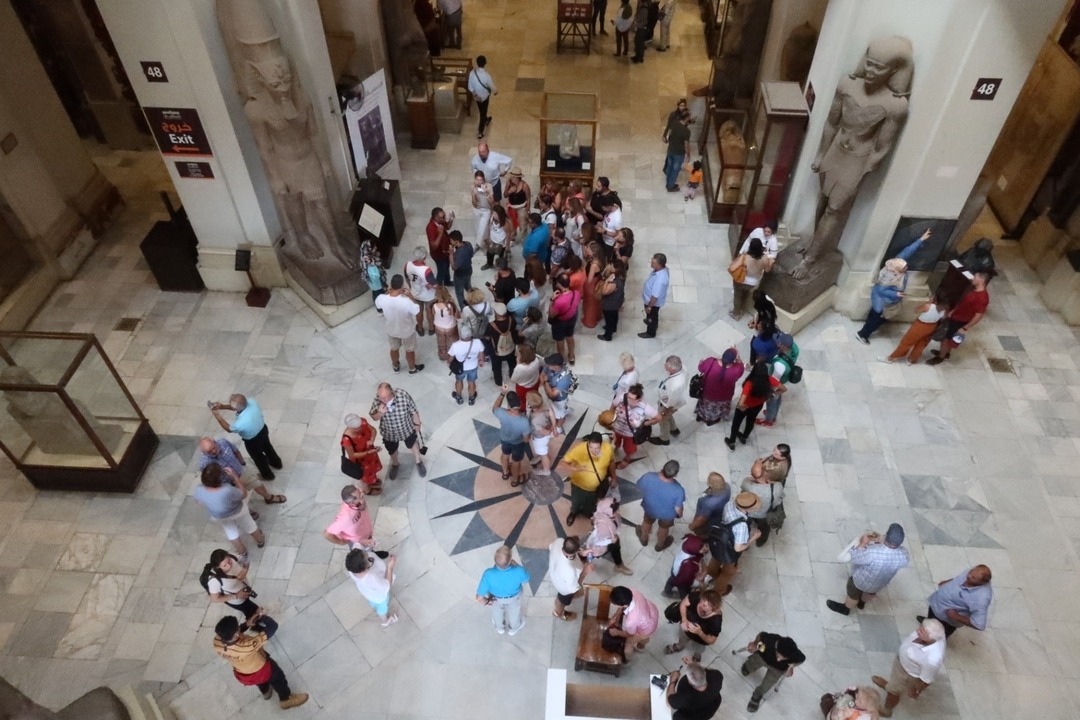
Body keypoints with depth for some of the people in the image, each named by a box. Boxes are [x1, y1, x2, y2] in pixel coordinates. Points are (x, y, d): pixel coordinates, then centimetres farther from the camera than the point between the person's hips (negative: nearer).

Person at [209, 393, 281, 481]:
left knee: (258, 457, 25)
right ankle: (277, 464, 61)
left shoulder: (240, 423, -44)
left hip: (253, 441, -6)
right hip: (263, 429, 6)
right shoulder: (251, 401, -29)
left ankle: (267, 475, 52)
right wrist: (222, 406, -14)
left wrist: (217, 416, -14)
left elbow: (229, 429, -18)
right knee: (267, 447, 34)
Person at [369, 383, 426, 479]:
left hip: (407, 428, -1)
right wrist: (380, 413, -36)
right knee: (392, 450, 28)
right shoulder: (377, 399, -29)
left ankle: (418, 462, 60)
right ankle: (394, 464, 62)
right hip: (389, 432, 1)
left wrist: (417, 424, -4)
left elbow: (414, 411, -18)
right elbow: (373, 417, -14)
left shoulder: (403, 395, -36)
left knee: (412, 445, 29)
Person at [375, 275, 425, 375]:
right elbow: (418, 312, -20)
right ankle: (412, 369, 49)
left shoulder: (382, 298, -28)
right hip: (407, 331, -3)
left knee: (394, 348, 32)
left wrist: (389, 292, -3)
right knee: (410, 350, 25)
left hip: (391, 330, 3)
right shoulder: (406, 301, -39)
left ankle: (396, 366, 57)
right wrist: (410, 296, -15)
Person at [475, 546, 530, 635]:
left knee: (497, 610, 35)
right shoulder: (518, 571, -42)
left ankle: (500, 627, 64)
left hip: (496, 597, 0)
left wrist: (486, 601, -12)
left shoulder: (489, 574, -44)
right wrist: (514, 563, -18)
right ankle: (514, 627, 63)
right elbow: (526, 579, -17)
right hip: (514, 596, 0)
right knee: (514, 611, 34)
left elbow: (479, 598, -34)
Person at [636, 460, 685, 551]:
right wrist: (680, 514, 3)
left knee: (647, 522, 35)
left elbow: (639, 487, -13)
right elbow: (678, 509, -21)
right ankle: (660, 545, 60)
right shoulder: (678, 490, -39)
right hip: (667, 514, -1)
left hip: (650, 508, 1)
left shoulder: (648, 477, -36)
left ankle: (644, 539, 63)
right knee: (664, 527, 32)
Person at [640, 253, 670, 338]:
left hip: (654, 302, -7)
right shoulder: (662, 268, -18)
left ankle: (650, 333, 48)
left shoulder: (660, 280, -45)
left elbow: (655, 296, -33)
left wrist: (649, 307, -19)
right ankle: (650, 320, 65)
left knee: (652, 316, 21)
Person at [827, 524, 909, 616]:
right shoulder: (904, 555, -32)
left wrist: (863, 543, -14)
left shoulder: (873, 552, -46)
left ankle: (845, 608, 56)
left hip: (861, 580, -4)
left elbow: (855, 558, -27)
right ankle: (861, 603, 66)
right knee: (870, 593, 37)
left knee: (853, 594, 29)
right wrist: (883, 543, -10)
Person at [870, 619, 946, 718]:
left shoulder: (932, 659, -46)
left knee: (893, 690, 24)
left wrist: (915, 692, -7)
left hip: (908, 674, -5)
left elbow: (926, 680, -25)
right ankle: (889, 685, 70)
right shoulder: (935, 633, -32)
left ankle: (886, 710, 55)